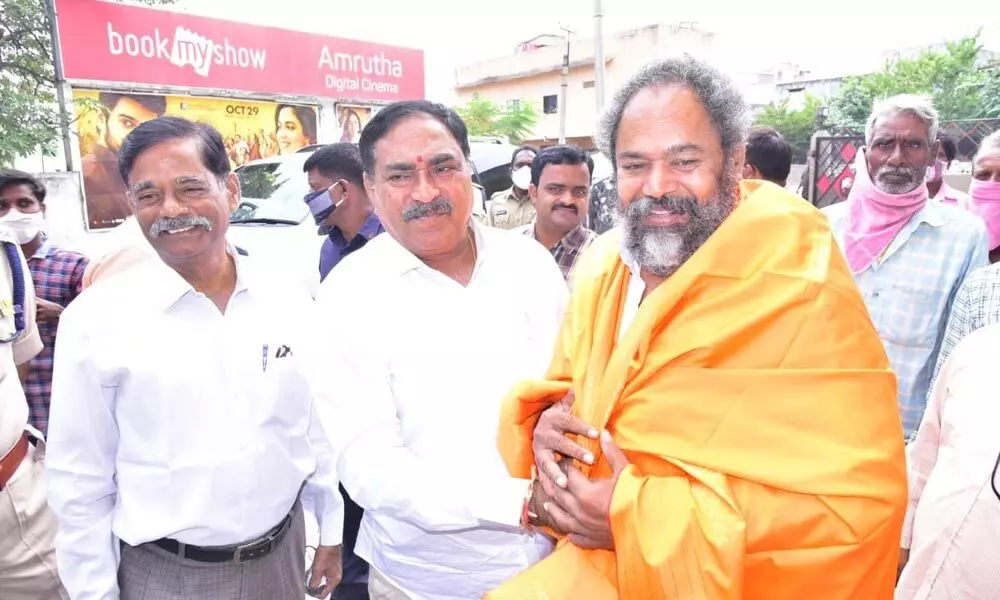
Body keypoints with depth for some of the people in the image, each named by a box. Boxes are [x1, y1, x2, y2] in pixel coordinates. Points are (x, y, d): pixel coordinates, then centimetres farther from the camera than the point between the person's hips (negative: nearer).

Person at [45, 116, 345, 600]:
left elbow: (318, 427, 2)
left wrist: (332, 533, 8)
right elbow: (80, 479, -6)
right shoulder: (96, 318, -13)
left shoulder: (291, 304, -6)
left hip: (282, 555, 3)